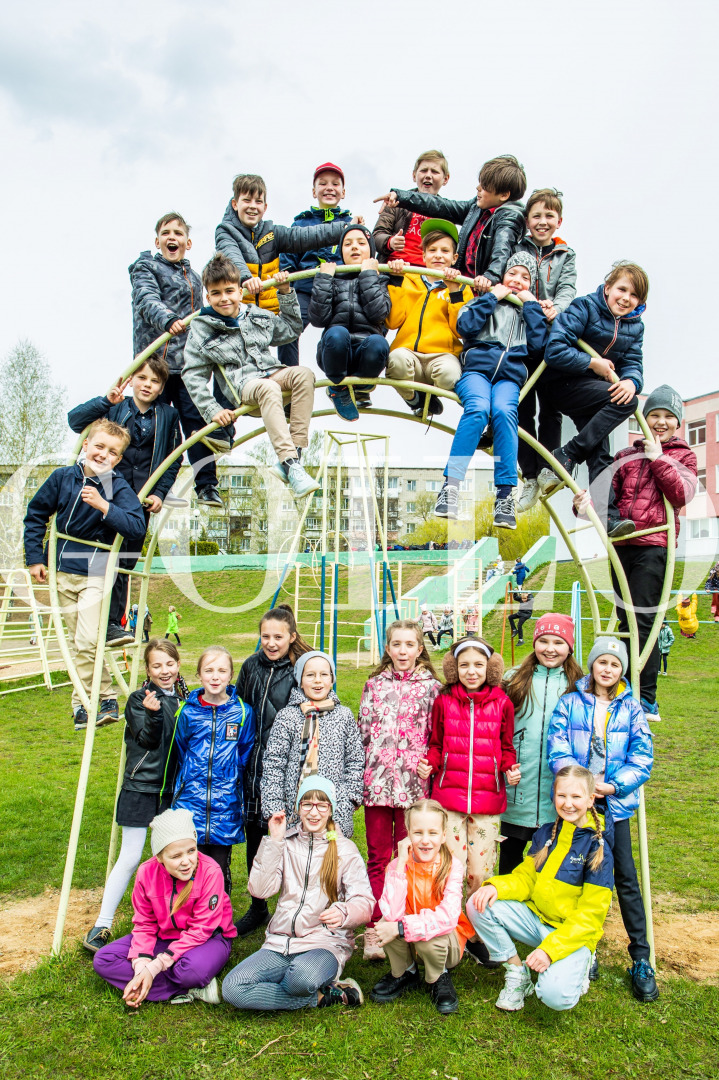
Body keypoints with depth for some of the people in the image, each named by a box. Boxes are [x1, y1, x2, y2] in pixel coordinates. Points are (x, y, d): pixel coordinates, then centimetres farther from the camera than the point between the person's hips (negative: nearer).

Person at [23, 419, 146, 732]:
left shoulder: (119, 488, -11)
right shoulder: (62, 477, 0)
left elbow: (137, 530, -23)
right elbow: (35, 515, 11)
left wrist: (103, 506, -31)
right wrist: (35, 557, 7)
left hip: (97, 573, -5)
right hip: (63, 571, 5)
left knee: (86, 642, -12)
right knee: (76, 642, 9)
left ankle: (83, 704, 6)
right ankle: (107, 699, 20)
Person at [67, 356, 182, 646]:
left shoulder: (168, 416, 6)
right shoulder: (115, 409, 3)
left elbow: (173, 461, 10)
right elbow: (75, 420, -10)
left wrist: (159, 494, -1)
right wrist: (106, 401, -25)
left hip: (142, 500, 1)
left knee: (125, 562, 6)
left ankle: (113, 623, 11)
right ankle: (108, 623, 3)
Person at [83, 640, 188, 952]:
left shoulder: (184, 698, 6)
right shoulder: (139, 699, -10)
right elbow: (148, 740, -18)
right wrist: (153, 714, -34)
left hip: (172, 789, 5)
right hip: (140, 788, -5)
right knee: (129, 859, -2)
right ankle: (101, 926, 11)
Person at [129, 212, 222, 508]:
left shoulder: (193, 277, 23)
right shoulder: (145, 267, 5)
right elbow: (147, 301, -15)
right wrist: (168, 320, -34)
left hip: (188, 362, 5)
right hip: (156, 359, -5)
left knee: (197, 420, -2)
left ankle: (207, 486, 1)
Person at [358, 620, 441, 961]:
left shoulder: (431, 687, 4)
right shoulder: (374, 684, 10)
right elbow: (362, 732, 10)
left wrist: (428, 767, -4)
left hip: (413, 783, -2)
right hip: (376, 781, 2)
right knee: (378, 857, 7)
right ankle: (374, 930, 14)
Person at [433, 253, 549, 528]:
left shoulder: (531, 310, 31)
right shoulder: (487, 301, 25)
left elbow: (538, 341, 9)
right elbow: (465, 326, 3)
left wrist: (530, 303, 14)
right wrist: (492, 296, 7)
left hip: (510, 375, 1)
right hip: (476, 368, -1)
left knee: (504, 411, -33)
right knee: (478, 408, -34)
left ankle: (505, 495, -37)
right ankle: (450, 486, -39)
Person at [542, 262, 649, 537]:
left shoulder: (635, 327, 8)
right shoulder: (584, 308, -12)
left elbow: (633, 364, 1)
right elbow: (554, 351, -20)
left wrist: (631, 381, -22)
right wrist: (593, 363, -18)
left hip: (591, 394, 6)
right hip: (564, 384, -6)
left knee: (599, 452, -6)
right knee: (626, 401, -26)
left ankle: (606, 517, -11)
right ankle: (568, 455, -23)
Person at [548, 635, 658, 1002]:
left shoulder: (631, 709, 3)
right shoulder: (569, 704, 1)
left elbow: (642, 758, -3)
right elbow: (557, 751, -6)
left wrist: (613, 785, -14)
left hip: (615, 803, 0)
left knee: (626, 876, 3)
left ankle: (641, 959, 16)